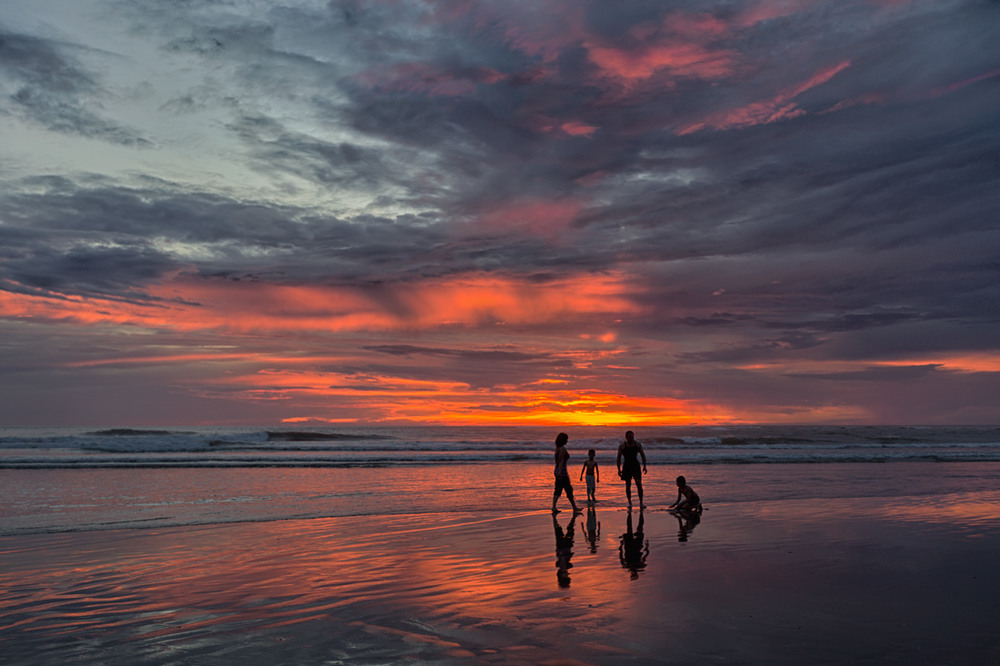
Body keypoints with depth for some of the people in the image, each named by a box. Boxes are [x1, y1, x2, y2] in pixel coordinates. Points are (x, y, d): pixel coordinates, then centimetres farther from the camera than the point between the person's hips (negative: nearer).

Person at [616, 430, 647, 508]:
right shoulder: (622, 446, -2)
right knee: (628, 485, 2)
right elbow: (619, 458, 1)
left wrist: (644, 466, 1)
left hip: (636, 466, 1)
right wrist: (619, 469, -4)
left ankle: (641, 503, -5)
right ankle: (630, 503, 14)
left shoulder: (638, 445, 2)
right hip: (626, 467, -1)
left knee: (639, 484, -9)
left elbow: (643, 455, 9)